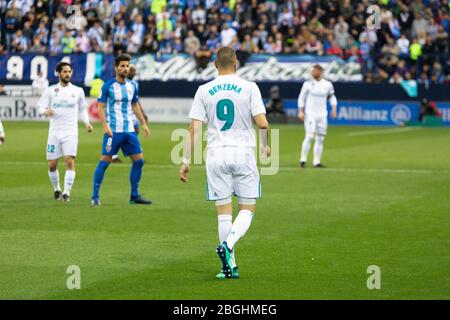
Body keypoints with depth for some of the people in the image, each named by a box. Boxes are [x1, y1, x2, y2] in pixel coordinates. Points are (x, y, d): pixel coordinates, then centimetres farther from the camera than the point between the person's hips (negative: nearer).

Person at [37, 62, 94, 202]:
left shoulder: (78, 91, 8)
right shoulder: (50, 90, 6)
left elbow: (82, 109, 19)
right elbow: (41, 107, 4)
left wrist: (86, 122, 3)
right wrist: (46, 111, -20)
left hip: (71, 132, -1)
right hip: (54, 131, 1)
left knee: (70, 162, -16)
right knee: (52, 165, 2)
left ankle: (66, 192, -14)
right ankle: (56, 189, 25)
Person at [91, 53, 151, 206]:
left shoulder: (133, 86, 11)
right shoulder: (108, 86, -5)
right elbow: (101, 107, -6)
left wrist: (143, 124, 17)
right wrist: (105, 126, -16)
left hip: (129, 130, 6)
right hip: (113, 130, -6)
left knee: (139, 160, 3)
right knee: (105, 161, -7)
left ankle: (134, 196, 13)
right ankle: (95, 196, 0)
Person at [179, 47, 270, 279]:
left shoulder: (204, 91, 2)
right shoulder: (249, 88, -3)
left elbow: (194, 129, -2)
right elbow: (262, 123, -9)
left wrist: (186, 161, 3)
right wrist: (264, 147, 10)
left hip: (216, 155, 2)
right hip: (243, 153, -2)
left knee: (224, 212, 7)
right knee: (247, 209, 7)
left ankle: (230, 266, 6)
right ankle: (228, 245, -19)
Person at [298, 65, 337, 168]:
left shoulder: (328, 85, 4)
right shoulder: (308, 84, -2)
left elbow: (332, 96, 18)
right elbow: (301, 97, 1)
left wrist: (334, 108, 4)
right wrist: (300, 111, -8)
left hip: (322, 115, 3)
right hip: (310, 114, -3)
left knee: (320, 138, 4)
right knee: (309, 136, -14)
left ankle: (316, 161, 9)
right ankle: (303, 159, -7)